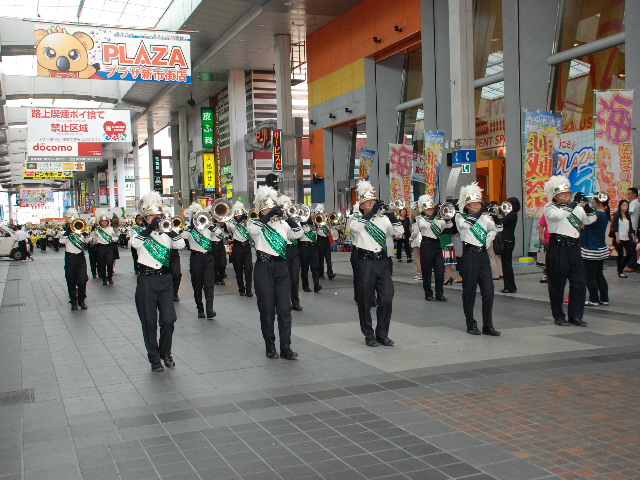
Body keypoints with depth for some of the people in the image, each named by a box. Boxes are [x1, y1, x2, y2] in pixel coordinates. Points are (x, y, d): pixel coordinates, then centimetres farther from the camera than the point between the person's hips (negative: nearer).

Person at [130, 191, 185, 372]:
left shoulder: (165, 232, 11)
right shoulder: (140, 232, 3)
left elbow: (181, 245, -6)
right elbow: (135, 243, -20)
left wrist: (170, 229, -16)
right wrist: (150, 227, -22)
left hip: (165, 279, 2)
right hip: (146, 280, -2)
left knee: (168, 320, -2)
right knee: (149, 322, 3)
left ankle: (165, 353, 20)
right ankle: (154, 359, 15)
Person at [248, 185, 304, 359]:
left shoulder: (282, 224, 13)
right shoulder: (256, 223, 2)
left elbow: (298, 233, 3)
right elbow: (253, 229, -21)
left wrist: (287, 217, -6)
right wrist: (269, 215, -23)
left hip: (281, 268, 3)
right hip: (264, 268, -3)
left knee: (285, 309, -2)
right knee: (267, 309, 2)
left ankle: (286, 348, 0)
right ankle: (270, 347, 12)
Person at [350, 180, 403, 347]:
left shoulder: (383, 219, 12)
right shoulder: (357, 220, 2)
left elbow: (399, 231, 1)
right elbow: (356, 226, -22)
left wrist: (390, 213, -11)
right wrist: (373, 211, -24)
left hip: (382, 262, 3)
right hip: (365, 262, -3)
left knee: (386, 300, 0)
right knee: (365, 301, 2)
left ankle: (382, 334, 14)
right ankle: (369, 335, 14)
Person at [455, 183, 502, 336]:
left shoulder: (484, 218, 14)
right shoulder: (460, 217, 2)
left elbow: (498, 228, 1)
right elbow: (466, 224, -20)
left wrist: (496, 216, -15)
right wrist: (479, 212, -17)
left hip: (483, 256, 4)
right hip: (469, 256, -4)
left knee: (488, 291, 0)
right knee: (469, 292, 1)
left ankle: (488, 326, 6)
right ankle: (471, 325, 12)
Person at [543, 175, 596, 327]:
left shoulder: (576, 208, 16)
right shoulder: (550, 208, -2)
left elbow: (589, 220, 9)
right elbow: (559, 215, -23)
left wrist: (587, 206, -7)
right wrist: (574, 202, -24)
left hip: (573, 248, 5)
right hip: (557, 249, -5)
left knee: (579, 283, 2)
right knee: (557, 284, 1)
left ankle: (576, 316, 11)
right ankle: (558, 316, 11)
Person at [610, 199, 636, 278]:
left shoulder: (628, 216, 14)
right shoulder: (617, 215, -4)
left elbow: (630, 228, 18)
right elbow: (615, 227, -10)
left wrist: (633, 236, 11)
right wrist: (617, 237, -18)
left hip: (627, 238, 6)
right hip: (619, 238, -6)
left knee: (631, 252, -1)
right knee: (620, 255, -1)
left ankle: (621, 268, 15)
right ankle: (620, 272, 8)